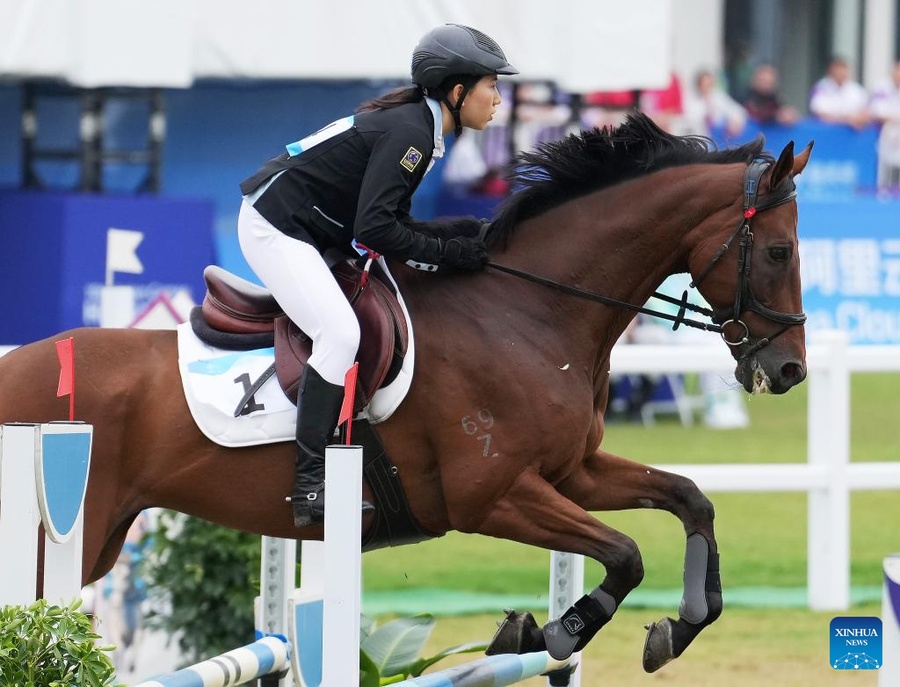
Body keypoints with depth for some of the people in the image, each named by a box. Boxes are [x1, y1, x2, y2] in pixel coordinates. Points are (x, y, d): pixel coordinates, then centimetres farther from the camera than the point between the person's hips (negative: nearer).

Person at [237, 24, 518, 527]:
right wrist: (446, 252, -18)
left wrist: (462, 233, 0)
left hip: (302, 230, 11)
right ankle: (309, 488, -19)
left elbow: (390, 220, 11)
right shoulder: (410, 133, -22)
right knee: (340, 334, -19)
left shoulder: (415, 124, 9)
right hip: (276, 226, -11)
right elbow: (374, 229, -26)